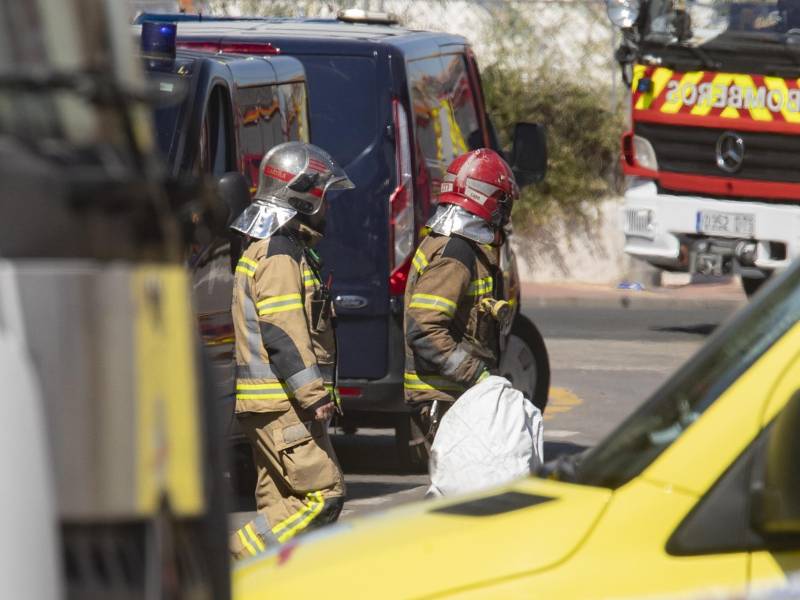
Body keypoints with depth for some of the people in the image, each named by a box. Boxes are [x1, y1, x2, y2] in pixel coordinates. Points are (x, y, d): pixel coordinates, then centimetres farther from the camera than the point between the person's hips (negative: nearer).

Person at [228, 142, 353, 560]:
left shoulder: (267, 249, 21)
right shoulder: (279, 255, -14)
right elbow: (282, 333, -22)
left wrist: (313, 393, 28)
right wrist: (313, 396, -25)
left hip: (274, 402, 11)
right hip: (282, 402, -11)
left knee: (282, 502, 10)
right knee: (322, 494, -14)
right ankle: (237, 563, -15)